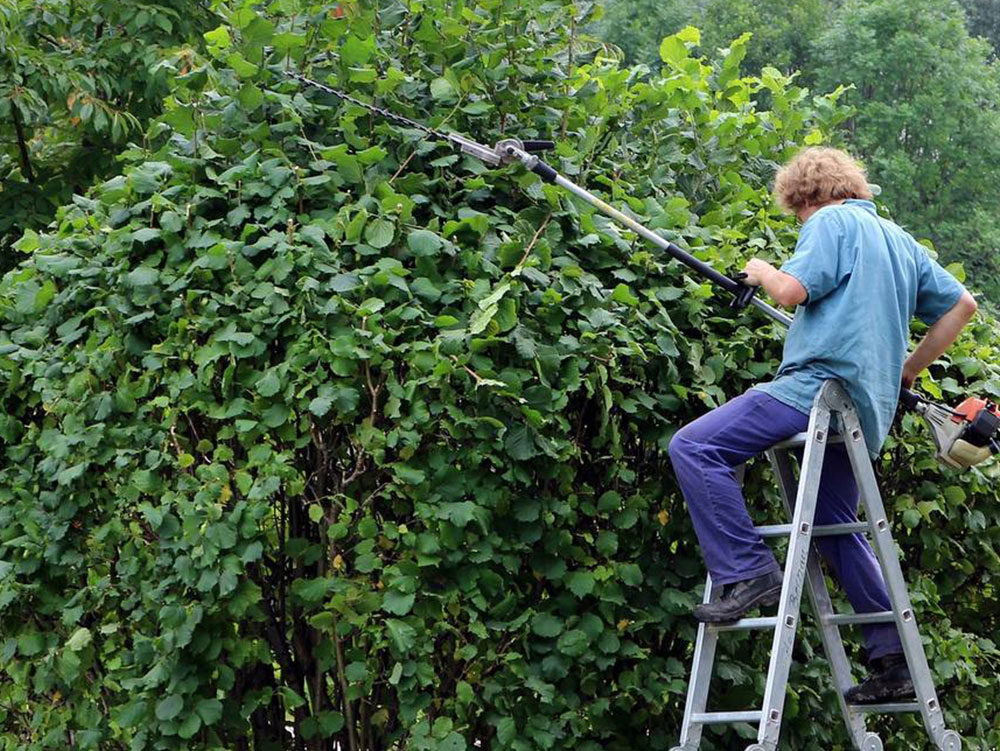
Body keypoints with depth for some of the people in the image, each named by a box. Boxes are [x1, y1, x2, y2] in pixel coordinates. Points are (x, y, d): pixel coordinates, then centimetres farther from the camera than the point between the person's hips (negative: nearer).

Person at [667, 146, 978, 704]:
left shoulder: (831, 221, 0)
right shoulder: (901, 240, 25)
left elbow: (793, 289, -15)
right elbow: (962, 304, 27)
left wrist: (762, 272, 7)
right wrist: (908, 370, 28)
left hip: (820, 383, -9)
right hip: (867, 408, 9)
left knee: (693, 447, -12)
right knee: (838, 528, 19)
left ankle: (748, 572, -20)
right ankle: (896, 661, 17)